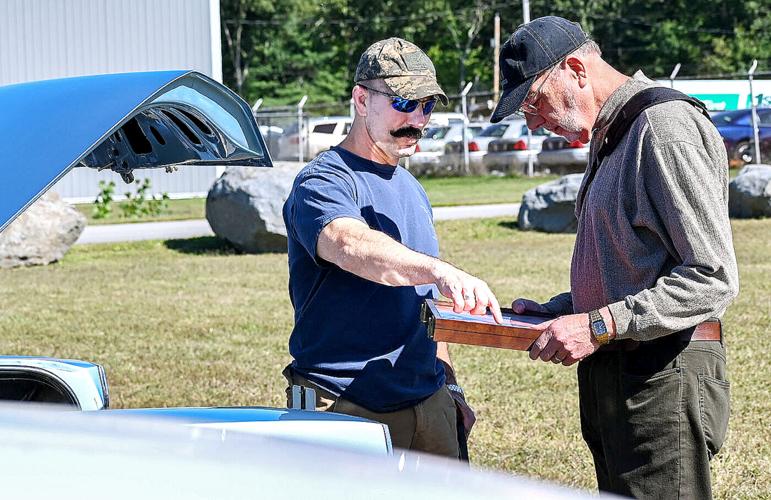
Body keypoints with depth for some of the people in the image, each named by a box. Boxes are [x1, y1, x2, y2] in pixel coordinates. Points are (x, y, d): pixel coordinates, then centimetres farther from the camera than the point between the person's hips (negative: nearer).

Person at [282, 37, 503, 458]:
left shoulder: (411, 190, 17)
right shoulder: (324, 182, -11)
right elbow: (351, 245, -34)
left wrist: (448, 384, 18)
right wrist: (441, 271, -48)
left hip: (428, 406, 7)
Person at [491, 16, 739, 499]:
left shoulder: (666, 125, -14)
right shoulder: (609, 137, 19)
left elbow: (712, 278, -20)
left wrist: (599, 326, -21)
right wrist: (556, 312, 12)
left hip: (664, 382, -10)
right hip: (611, 379, 10)